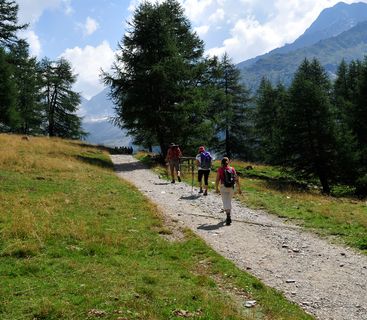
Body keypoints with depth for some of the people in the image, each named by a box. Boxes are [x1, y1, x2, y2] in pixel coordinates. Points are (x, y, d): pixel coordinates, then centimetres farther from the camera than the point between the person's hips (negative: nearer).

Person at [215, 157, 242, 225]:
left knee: (225, 202, -4)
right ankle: (228, 217, 30)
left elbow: (217, 179, -7)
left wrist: (216, 188, 3)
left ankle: (228, 216, -22)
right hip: (231, 187, 4)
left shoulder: (220, 169, -5)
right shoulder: (232, 169, 3)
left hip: (224, 187, -4)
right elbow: (236, 179, 1)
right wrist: (239, 188, 6)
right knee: (229, 201, 20)